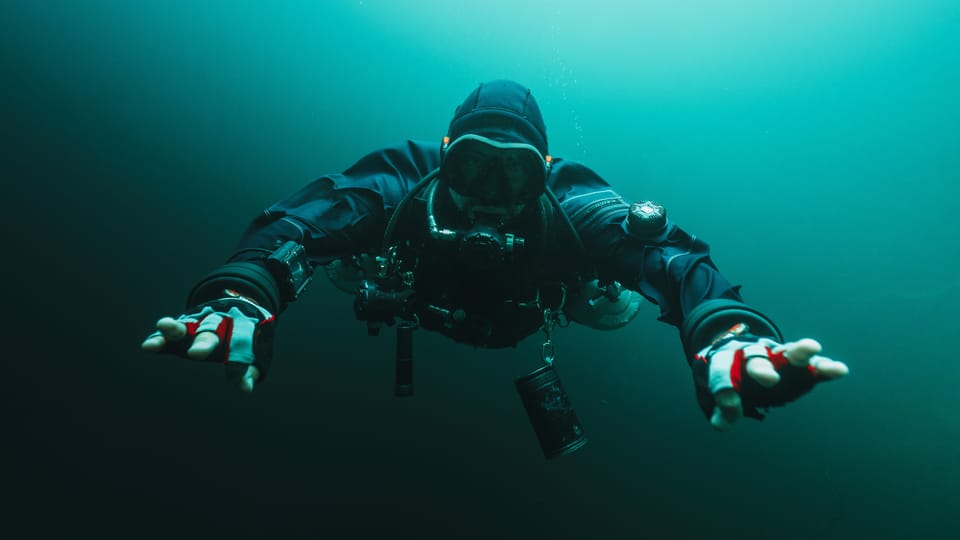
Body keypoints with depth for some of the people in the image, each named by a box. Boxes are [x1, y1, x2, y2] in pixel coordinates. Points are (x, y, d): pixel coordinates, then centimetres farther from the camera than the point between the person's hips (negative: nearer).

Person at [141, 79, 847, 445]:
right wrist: (235, 300, -63)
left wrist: (727, 334, -62)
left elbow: (668, 254, -41)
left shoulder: (570, 205, -30)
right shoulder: (403, 184, -31)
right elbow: (297, 222, -42)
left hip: (526, 360, 1)